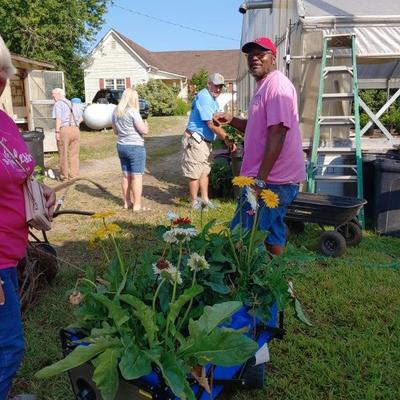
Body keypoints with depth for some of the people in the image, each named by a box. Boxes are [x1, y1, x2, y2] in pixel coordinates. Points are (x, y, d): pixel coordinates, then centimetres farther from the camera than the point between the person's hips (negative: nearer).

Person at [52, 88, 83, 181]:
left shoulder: (58, 104, 0)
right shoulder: (73, 104, 21)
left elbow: (58, 119, -11)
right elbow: (81, 118, 22)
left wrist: (57, 132, -12)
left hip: (64, 130, -6)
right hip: (76, 130, 6)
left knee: (63, 154, 3)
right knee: (74, 154, 9)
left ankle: (64, 176, 9)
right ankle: (74, 175, 12)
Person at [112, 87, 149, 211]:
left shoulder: (116, 112, 8)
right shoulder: (133, 112, -15)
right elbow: (144, 130, -15)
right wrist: (145, 122, 5)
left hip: (121, 146, 8)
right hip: (135, 147, -7)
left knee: (125, 175, 15)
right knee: (137, 176, -2)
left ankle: (127, 202, 23)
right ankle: (137, 205, 1)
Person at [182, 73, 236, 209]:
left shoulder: (212, 98, 14)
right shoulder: (204, 98, -19)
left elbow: (216, 122, 18)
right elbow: (212, 125, -23)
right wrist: (227, 140, -19)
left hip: (206, 141, 10)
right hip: (195, 140, -10)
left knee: (205, 171, 15)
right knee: (195, 173, -1)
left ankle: (205, 199, 25)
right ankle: (195, 202, 10)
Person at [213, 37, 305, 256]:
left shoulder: (277, 85, -14)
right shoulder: (264, 86, 18)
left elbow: (277, 133, -22)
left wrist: (259, 180, -25)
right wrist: (231, 120, 8)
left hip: (271, 180, -10)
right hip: (274, 178, 10)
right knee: (271, 234, 17)